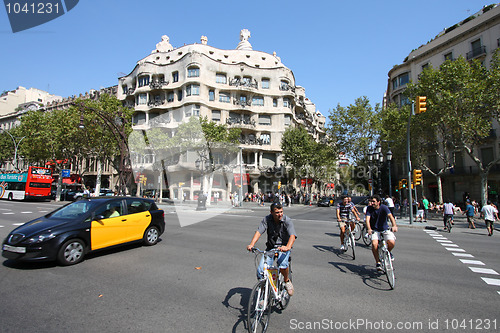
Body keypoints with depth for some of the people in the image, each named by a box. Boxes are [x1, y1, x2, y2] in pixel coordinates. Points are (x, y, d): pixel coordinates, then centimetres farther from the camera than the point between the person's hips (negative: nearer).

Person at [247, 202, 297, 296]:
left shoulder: (287, 221, -16)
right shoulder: (267, 219, -10)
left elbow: (292, 236, -29)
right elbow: (258, 232, -20)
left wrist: (287, 247, -49)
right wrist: (251, 244, -38)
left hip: (283, 247, -2)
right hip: (270, 247, 2)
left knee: (282, 263, -33)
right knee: (260, 270, -12)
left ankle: (287, 281, 1)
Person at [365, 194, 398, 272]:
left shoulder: (384, 207, -12)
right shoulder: (369, 208, -8)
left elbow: (390, 216, -28)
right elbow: (367, 219, -19)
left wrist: (394, 226, -47)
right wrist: (369, 229, -38)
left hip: (385, 229, 0)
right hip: (375, 230, 0)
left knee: (391, 242, -24)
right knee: (374, 244, -26)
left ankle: (388, 252, 12)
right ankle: (378, 262, -6)